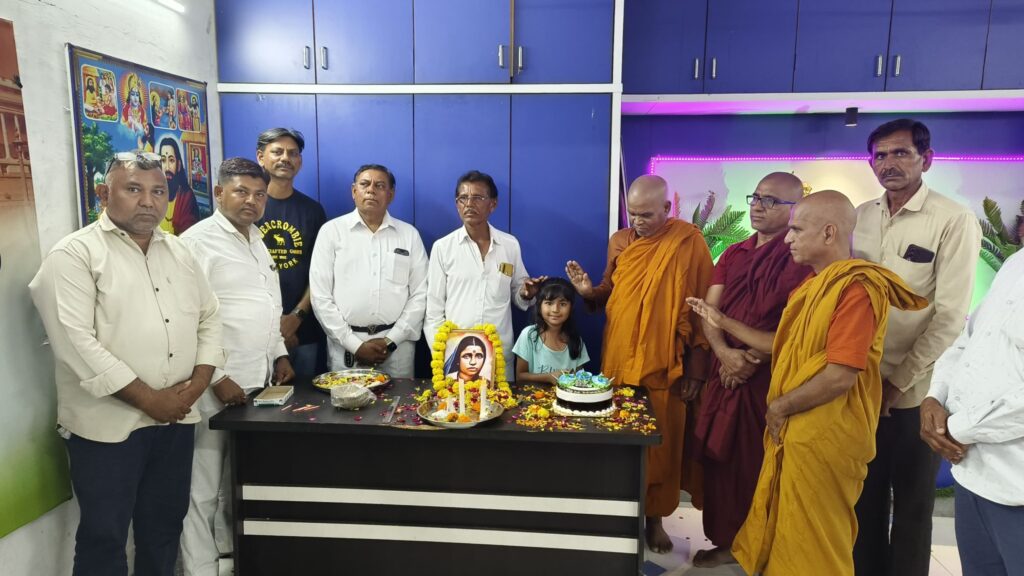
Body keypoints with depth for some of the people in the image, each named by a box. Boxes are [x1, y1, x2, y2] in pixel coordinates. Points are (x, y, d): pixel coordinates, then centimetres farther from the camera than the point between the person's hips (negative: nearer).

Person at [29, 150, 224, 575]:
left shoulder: (178, 252, 10)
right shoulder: (74, 254, -9)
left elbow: (209, 318, 11)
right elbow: (75, 342, -18)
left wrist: (198, 383, -5)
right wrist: (150, 399, -17)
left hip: (177, 418, 5)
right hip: (107, 424, -5)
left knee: (164, 526, 18)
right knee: (105, 536, 8)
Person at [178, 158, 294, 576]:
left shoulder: (257, 239, 14)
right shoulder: (198, 242, -12)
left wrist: (280, 354, 16)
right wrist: (217, 377, -18)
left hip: (258, 381, 8)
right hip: (217, 385, -8)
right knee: (203, 487, 1)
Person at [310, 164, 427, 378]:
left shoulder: (409, 234, 6)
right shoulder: (331, 231, 2)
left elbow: (420, 294, 3)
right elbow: (320, 296, -2)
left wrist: (392, 340, -6)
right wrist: (354, 344, -7)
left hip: (397, 344, 1)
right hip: (346, 344, -1)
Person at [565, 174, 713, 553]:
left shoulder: (689, 241, -6)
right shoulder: (619, 242, 6)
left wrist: (696, 368, -8)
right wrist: (589, 291, -6)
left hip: (663, 367, -3)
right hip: (616, 362, 4)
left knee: (659, 447, 7)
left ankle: (654, 517, 25)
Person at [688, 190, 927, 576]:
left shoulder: (856, 287, -21)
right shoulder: (814, 284, 13)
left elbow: (841, 375, -26)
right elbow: (786, 346, 15)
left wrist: (779, 406, -14)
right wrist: (723, 322, 13)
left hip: (823, 438, -9)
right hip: (793, 431, 9)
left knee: (810, 544, 8)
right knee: (785, 532, 20)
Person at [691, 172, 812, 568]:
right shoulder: (733, 254, 12)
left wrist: (755, 357, -13)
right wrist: (724, 353, -12)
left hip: (771, 377, -6)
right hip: (725, 371, 6)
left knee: (758, 464, 3)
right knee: (720, 459, 11)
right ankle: (725, 540, 27)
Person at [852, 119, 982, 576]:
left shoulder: (955, 221, -10)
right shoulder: (859, 217, 4)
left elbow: (951, 316, -13)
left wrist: (899, 381, -14)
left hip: (915, 391, -4)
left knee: (912, 500, 13)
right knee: (866, 494, 17)